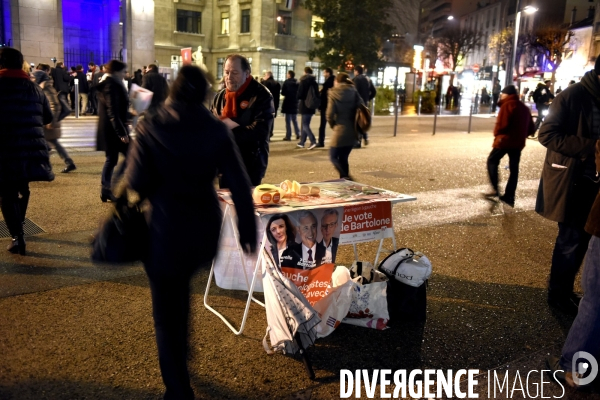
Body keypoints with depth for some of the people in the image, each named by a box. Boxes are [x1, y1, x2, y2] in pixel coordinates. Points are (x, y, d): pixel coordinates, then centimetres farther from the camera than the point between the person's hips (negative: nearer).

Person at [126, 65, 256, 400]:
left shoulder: (151, 127, -11)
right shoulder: (218, 130, -5)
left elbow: (137, 182, -13)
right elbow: (240, 185, -7)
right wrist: (248, 228, 1)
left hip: (165, 227, -3)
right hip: (205, 226, 4)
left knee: (167, 313, 11)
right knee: (180, 288, 30)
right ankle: (180, 359, 46)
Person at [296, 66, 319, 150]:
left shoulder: (303, 82, -11)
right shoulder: (314, 82, 6)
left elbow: (299, 95, -12)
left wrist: (300, 97, 8)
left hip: (305, 106, -6)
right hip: (312, 106, 6)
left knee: (305, 125, -5)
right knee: (304, 124, 16)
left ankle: (313, 141, -21)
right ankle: (302, 142, 21)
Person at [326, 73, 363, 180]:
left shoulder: (334, 93, -6)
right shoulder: (354, 92, 4)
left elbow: (330, 115, -10)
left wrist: (333, 126, 8)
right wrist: (356, 125, 7)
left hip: (340, 131, -5)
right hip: (353, 131, 5)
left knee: (333, 156, 5)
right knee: (343, 157, 15)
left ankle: (346, 177, -12)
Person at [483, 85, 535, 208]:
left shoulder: (507, 105, -10)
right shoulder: (525, 108, 15)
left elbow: (502, 125, -19)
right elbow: (531, 128, 15)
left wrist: (496, 133, -2)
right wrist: (520, 135, 16)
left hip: (505, 140, -7)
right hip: (518, 143, 7)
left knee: (492, 161, 9)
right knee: (514, 168, 8)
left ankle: (495, 189, -3)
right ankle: (509, 197, 9)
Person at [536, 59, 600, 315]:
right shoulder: (574, 96, -12)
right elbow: (547, 134, -17)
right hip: (571, 180, -7)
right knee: (571, 238, 1)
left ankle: (564, 290, 27)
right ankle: (557, 293, 17)